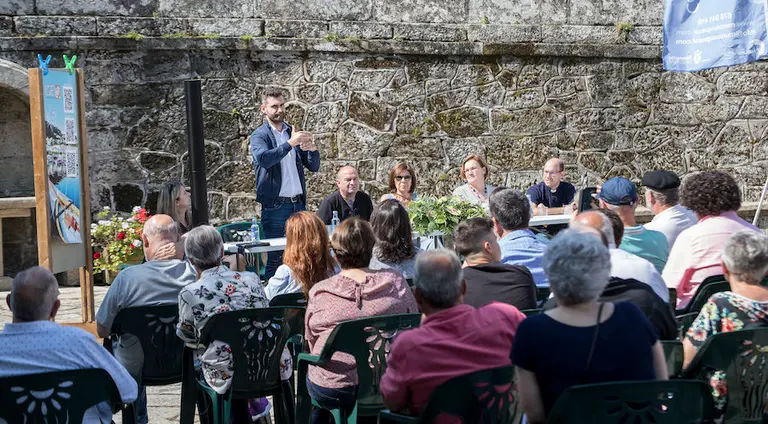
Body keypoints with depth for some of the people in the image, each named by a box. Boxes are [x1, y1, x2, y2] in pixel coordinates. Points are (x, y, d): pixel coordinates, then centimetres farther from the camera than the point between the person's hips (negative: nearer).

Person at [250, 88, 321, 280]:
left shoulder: (293, 133, 15)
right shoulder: (259, 136, 1)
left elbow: (314, 167, 14)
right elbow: (264, 159, -22)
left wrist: (313, 149, -7)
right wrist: (290, 143, -29)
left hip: (298, 203, 5)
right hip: (275, 205, -5)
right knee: (275, 258, -5)